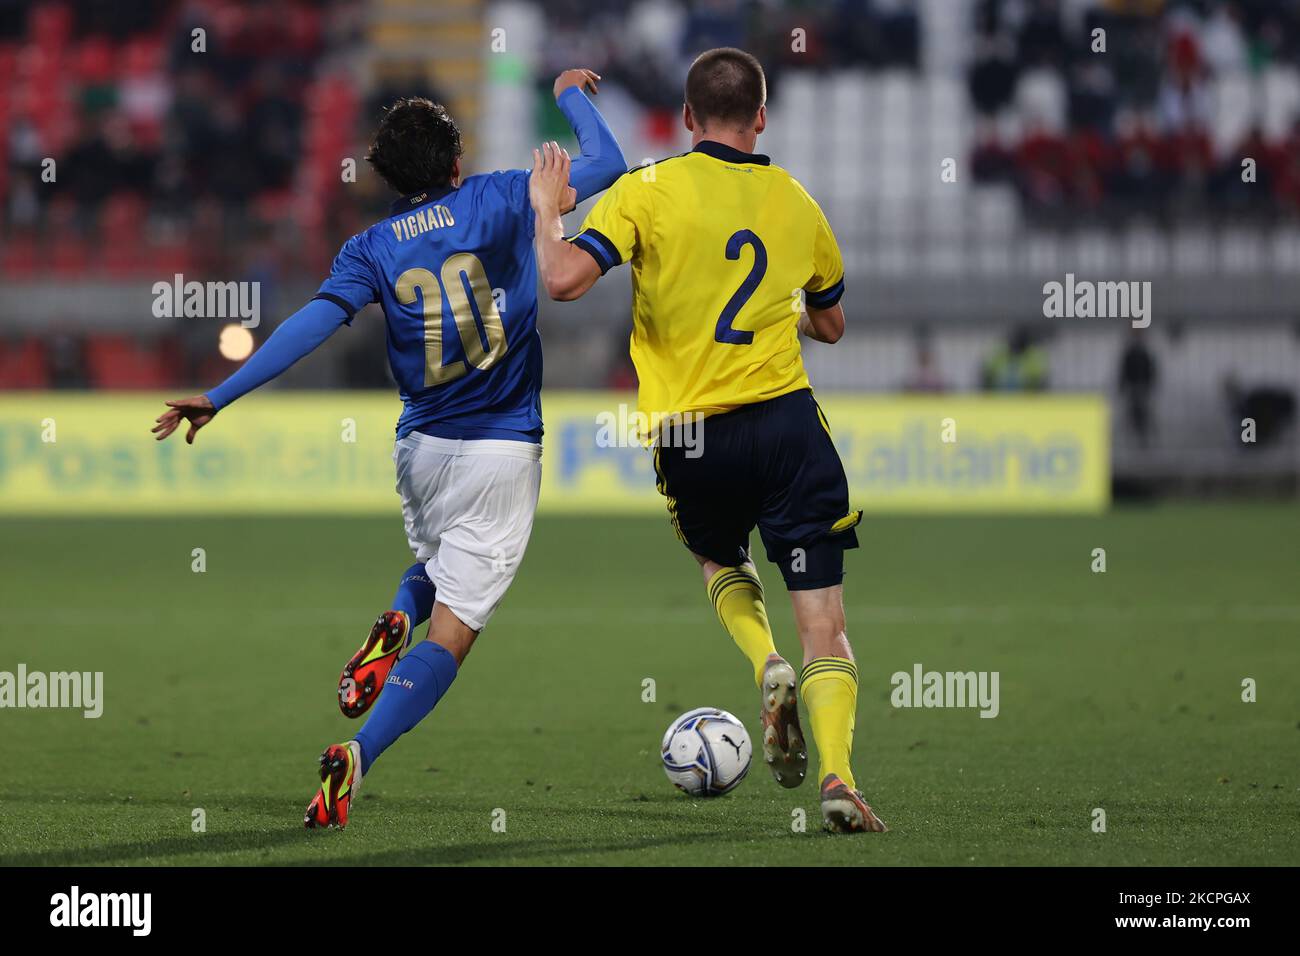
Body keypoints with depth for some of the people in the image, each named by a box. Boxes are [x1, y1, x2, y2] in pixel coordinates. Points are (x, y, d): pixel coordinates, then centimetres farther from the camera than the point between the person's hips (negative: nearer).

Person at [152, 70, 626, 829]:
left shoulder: (373, 247, 0)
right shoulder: (498, 202, -5)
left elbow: (313, 323, -11)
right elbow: (607, 166, 0)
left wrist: (219, 397, -11)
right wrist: (571, 96, 17)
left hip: (422, 446, 4)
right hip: (501, 451, -4)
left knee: (434, 574, 35)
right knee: (452, 631, -7)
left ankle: (395, 624, 1)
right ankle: (356, 759, -25)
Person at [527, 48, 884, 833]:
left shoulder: (646, 192, -3)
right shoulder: (796, 202, 9)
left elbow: (563, 279, -14)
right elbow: (831, 325, 23)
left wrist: (546, 210, 4)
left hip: (690, 435, 0)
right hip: (786, 420, 0)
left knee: (722, 563, 30)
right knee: (824, 619, 0)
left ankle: (767, 666, 2)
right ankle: (838, 776, -18)